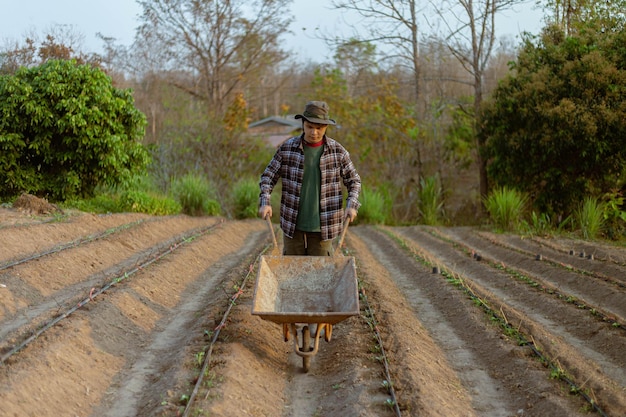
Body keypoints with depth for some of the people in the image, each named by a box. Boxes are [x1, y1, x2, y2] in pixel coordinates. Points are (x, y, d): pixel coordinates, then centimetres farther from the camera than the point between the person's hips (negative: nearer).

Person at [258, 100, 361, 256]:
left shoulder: (337, 151, -2)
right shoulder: (287, 148, -1)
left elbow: (354, 181, 7)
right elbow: (268, 176, 5)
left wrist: (352, 205, -10)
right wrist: (265, 202, -11)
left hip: (322, 228, -1)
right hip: (293, 226, 1)